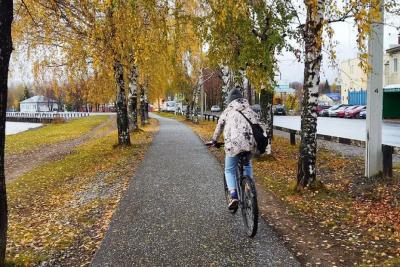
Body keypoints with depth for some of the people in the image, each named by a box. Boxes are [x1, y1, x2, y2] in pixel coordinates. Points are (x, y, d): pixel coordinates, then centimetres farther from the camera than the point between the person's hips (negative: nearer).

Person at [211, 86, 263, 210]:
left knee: (229, 170, 10)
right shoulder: (249, 109, 20)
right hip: (251, 142, 3)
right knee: (247, 164, 32)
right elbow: (258, 123, 15)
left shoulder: (227, 111, 14)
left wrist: (214, 140, 36)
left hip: (234, 143, -3)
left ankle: (234, 195, -9)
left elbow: (219, 127, 21)